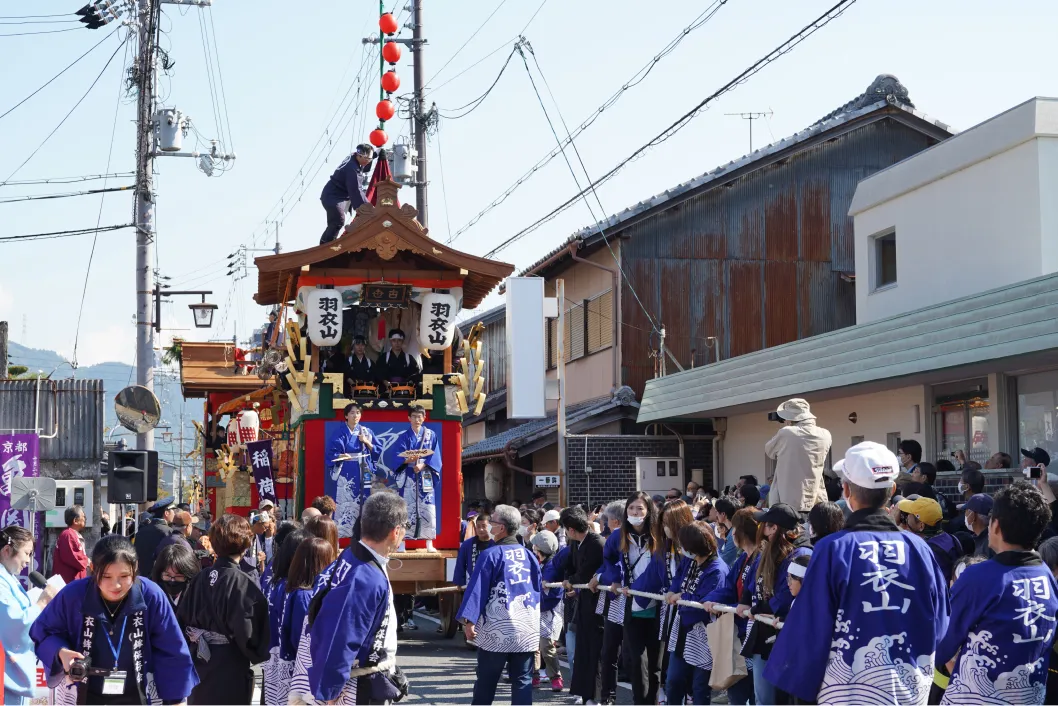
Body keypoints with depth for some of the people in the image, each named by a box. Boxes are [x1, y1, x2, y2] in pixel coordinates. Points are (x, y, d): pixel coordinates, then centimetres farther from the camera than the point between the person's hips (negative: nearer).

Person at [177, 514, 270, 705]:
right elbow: (246, 631, -19)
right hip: (230, 671, -6)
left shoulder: (200, 578, 1)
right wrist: (258, 655, -1)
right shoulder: (242, 583, -17)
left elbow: (182, 620, 4)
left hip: (200, 667, 6)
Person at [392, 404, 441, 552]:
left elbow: (435, 456, 1)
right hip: (408, 476, 0)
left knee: (427, 508, -6)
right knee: (406, 508, -4)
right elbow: (397, 456, -3)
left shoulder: (431, 435, 8)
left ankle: (429, 543, -4)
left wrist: (422, 465, -15)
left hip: (425, 477, 0)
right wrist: (408, 460, -24)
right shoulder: (403, 436, 7)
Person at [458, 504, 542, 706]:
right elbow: (538, 590, 15)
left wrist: (469, 619, -13)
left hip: (497, 629, -4)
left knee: (486, 681, 8)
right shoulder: (529, 556, 9)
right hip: (527, 629, 4)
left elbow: (477, 589, -11)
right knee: (523, 681, 4)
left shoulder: (491, 555, -7)